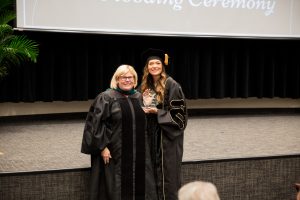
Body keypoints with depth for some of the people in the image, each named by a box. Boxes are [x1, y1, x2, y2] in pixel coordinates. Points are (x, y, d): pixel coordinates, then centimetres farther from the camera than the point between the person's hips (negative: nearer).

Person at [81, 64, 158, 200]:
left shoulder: (138, 97, 11)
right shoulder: (106, 98, -7)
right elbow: (96, 123, -11)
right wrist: (102, 147, -15)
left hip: (138, 153, 5)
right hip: (115, 153, -5)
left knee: (138, 184, 8)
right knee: (117, 189, 1)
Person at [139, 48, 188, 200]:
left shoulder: (171, 85, -9)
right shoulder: (144, 86, 10)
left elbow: (178, 111, -12)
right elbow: (140, 107, 22)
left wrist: (157, 112, -18)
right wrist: (143, 111, -1)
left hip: (168, 133, -6)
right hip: (151, 133, 6)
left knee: (167, 171, -3)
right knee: (154, 170, 8)